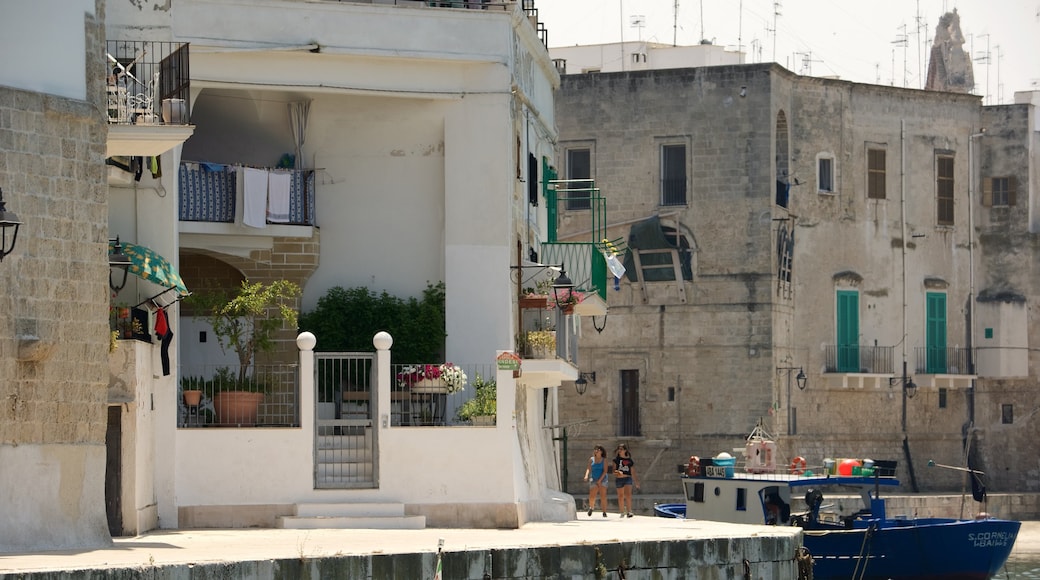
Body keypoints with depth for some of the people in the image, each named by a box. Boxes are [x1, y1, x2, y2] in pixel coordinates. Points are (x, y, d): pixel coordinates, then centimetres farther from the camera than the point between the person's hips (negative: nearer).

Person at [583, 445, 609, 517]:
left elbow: (605, 471, -5)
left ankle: (604, 512, -6)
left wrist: (600, 480, -14)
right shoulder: (591, 459, 8)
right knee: (592, 496, -7)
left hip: (602, 479, -1)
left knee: (603, 496, -8)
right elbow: (589, 469, 3)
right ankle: (591, 507, 21)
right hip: (594, 479, 1)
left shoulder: (604, 460, 1)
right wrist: (586, 475, -17)